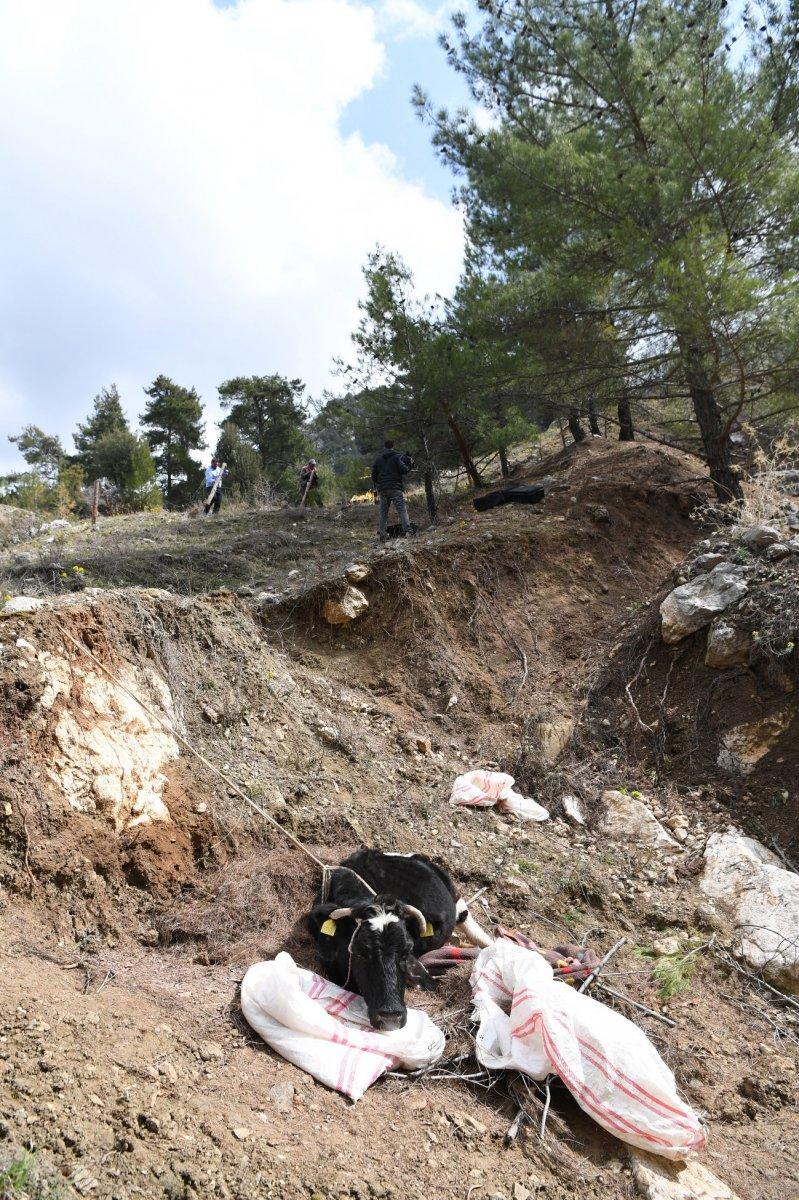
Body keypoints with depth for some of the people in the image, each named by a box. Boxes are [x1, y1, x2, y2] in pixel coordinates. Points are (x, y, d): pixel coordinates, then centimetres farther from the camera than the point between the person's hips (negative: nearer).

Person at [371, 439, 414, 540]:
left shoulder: (378, 459, 14)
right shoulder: (398, 456, 2)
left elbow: (373, 476, 14)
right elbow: (404, 470, -10)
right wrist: (410, 464, 9)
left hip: (382, 490, 4)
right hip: (396, 488, -3)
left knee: (383, 513, 9)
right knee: (402, 509, -9)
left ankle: (382, 535, 5)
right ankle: (407, 530, -26)